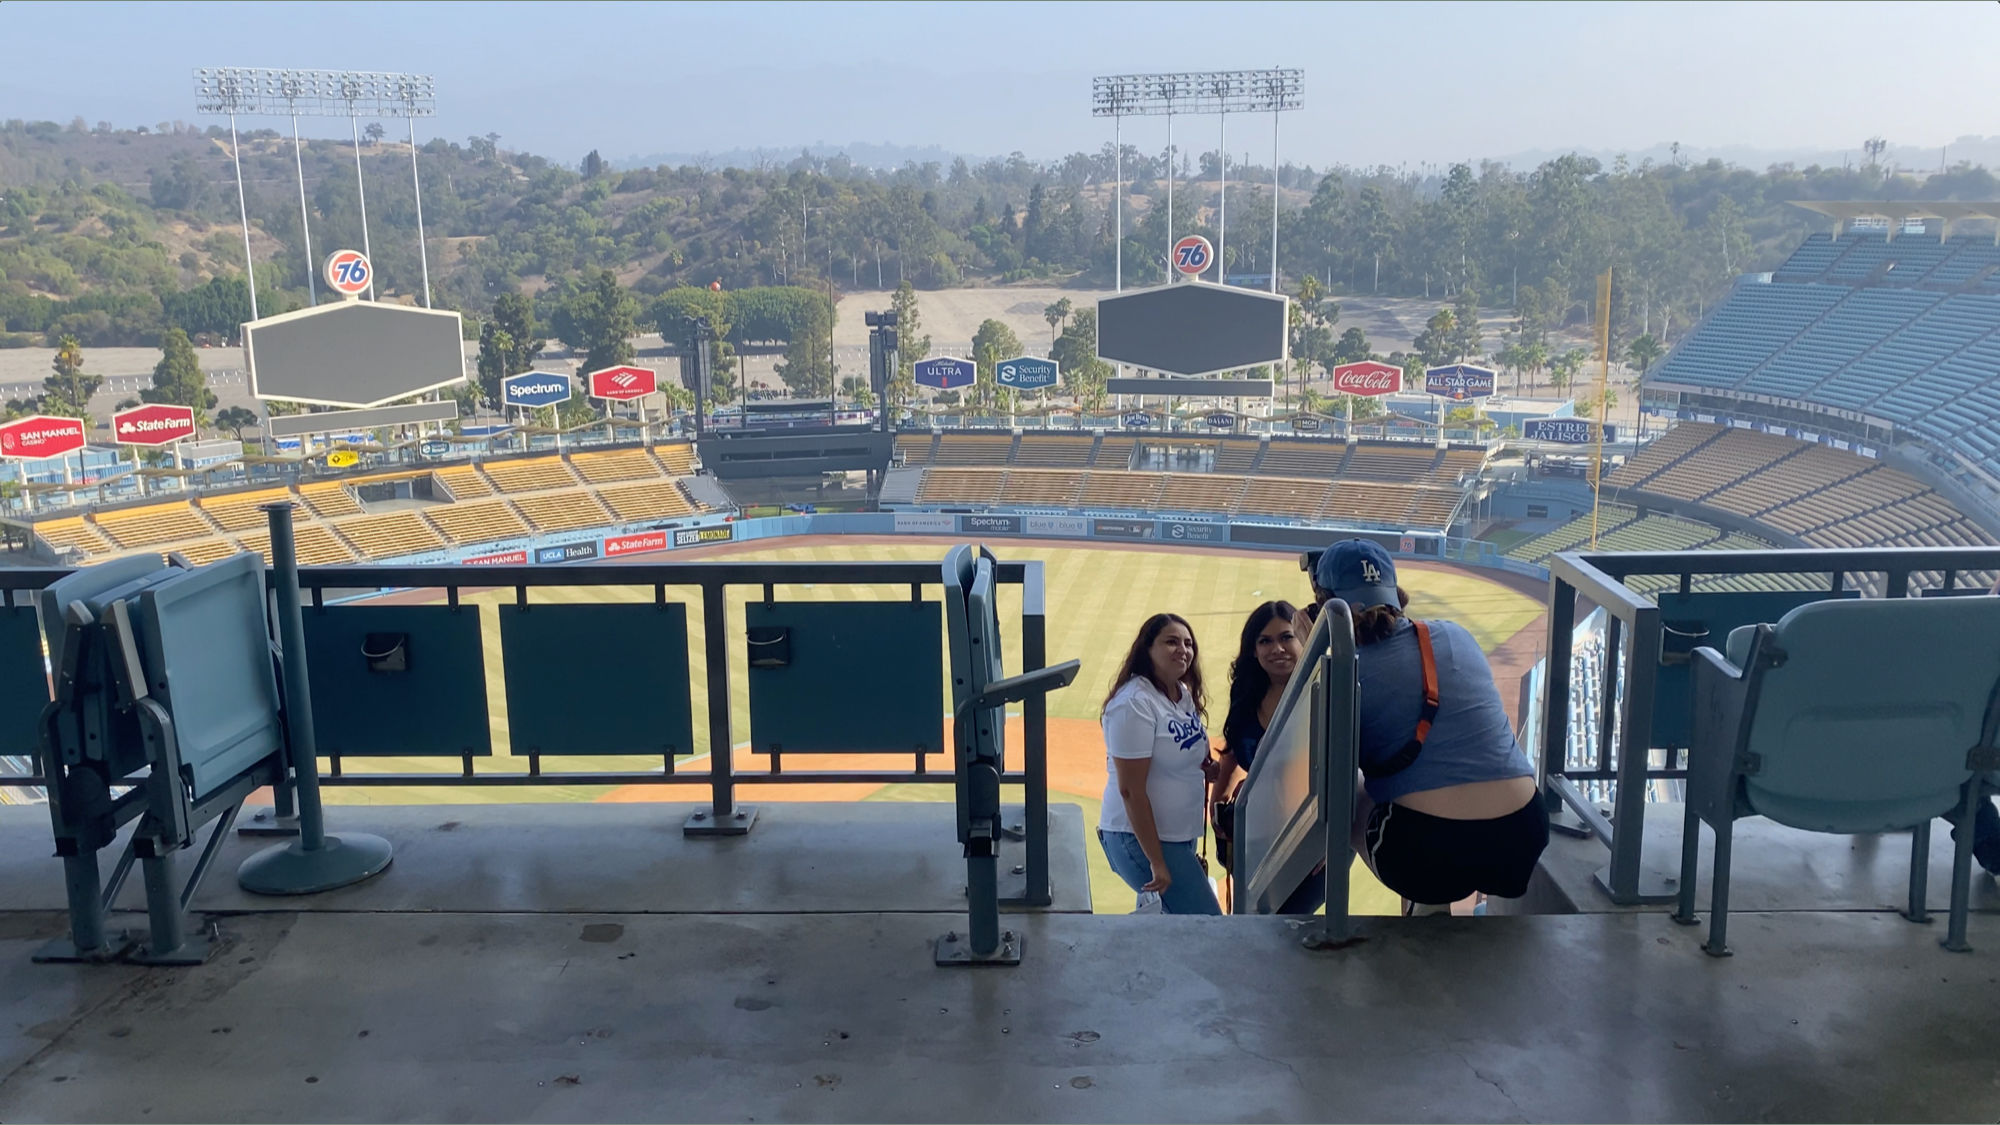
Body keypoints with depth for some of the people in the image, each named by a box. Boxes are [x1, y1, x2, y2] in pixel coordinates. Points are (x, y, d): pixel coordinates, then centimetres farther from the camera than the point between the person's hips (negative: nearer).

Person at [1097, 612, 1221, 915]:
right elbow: (1130, 790, -20)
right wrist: (1157, 863, -20)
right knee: (1209, 929, -9)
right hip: (1140, 840, -8)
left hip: (1179, 836, 8)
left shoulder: (1184, 694, 7)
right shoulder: (1135, 703, -18)